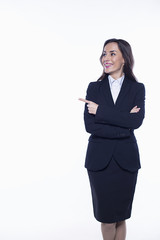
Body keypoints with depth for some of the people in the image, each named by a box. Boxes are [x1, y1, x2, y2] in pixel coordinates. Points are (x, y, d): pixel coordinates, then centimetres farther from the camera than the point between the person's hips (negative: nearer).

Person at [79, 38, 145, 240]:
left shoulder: (137, 88, 3)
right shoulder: (94, 87, 4)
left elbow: (137, 121, -13)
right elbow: (89, 125, -7)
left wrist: (100, 111, -14)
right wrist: (124, 124, -14)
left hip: (126, 160, 0)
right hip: (99, 160, 0)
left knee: (121, 217, 11)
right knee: (106, 219, 8)